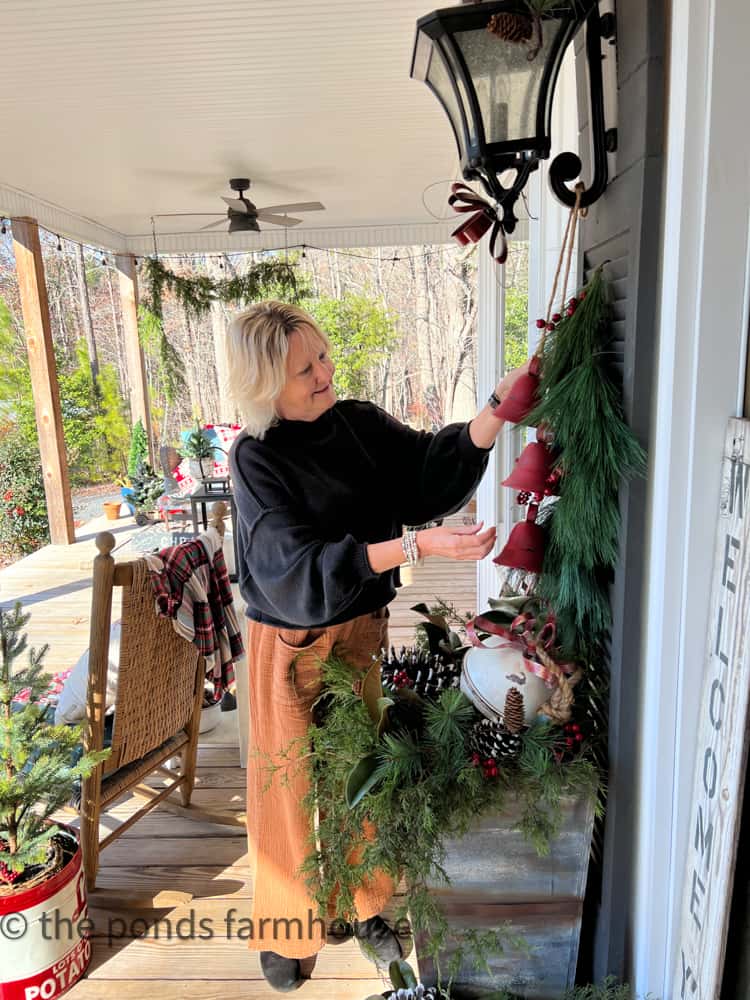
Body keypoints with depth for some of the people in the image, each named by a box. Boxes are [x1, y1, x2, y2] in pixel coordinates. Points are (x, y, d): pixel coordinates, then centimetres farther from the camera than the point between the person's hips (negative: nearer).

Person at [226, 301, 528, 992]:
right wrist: (418, 545, -36)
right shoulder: (257, 458, -18)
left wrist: (499, 406, -24)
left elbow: (434, 467, -10)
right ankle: (281, 931, 38)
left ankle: (365, 906, 43)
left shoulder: (360, 423, -4)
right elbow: (302, 565, -28)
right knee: (288, 785, 12)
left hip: (364, 630, 4)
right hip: (292, 646, -4)